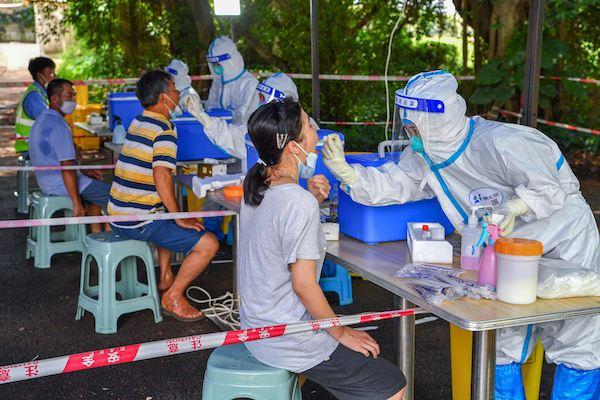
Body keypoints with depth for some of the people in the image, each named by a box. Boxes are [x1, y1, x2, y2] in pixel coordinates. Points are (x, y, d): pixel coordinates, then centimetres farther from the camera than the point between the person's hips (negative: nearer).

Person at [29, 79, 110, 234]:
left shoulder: (42, 120, 9)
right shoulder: (58, 126, -24)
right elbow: (67, 167, -27)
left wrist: (84, 171, 17)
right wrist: (77, 203, -24)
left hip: (47, 181, 11)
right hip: (61, 184, -11)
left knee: (98, 186, 27)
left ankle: (96, 233, 26)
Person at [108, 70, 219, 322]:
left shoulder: (137, 122, 13)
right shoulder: (164, 131, -15)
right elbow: (162, 177, -27)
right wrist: (179, 218, -18)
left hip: (117, 215, 10)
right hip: (139, 222, -10)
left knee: (168, 222, 39)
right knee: (208, 243, -10)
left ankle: (165, 278, 38)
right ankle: (173, 298, 1)